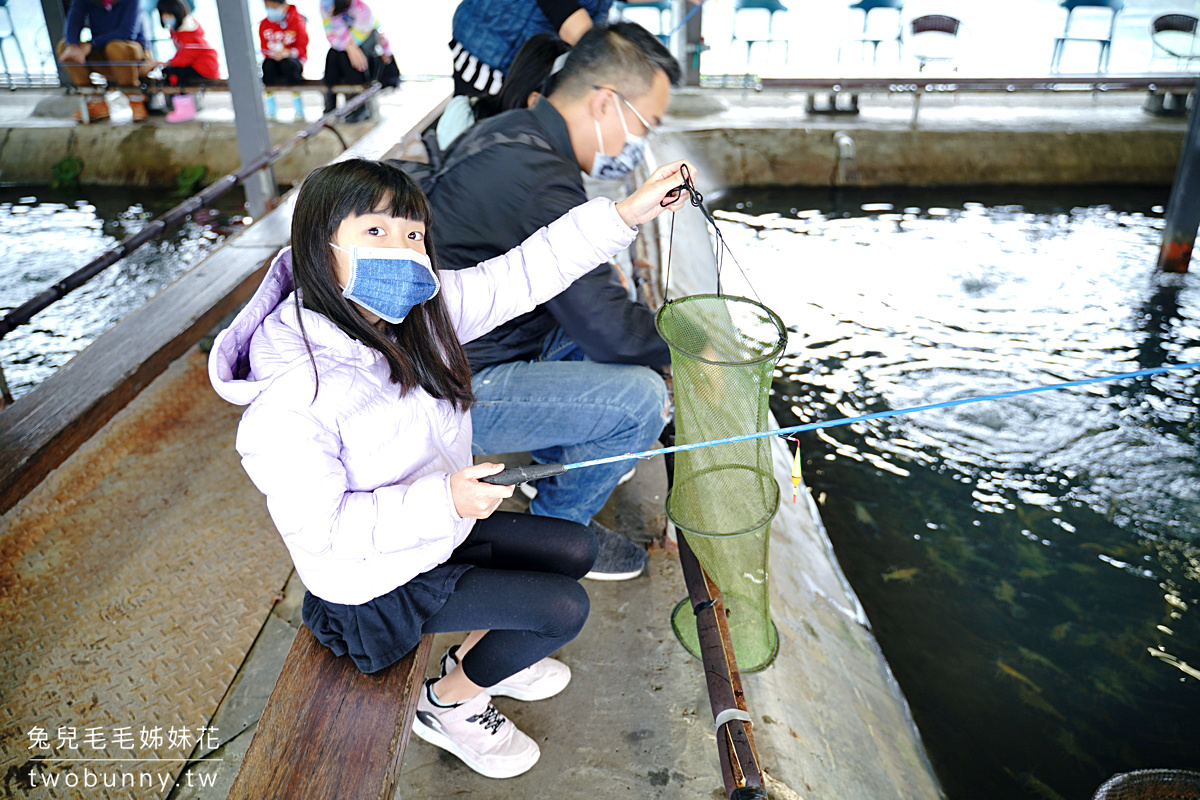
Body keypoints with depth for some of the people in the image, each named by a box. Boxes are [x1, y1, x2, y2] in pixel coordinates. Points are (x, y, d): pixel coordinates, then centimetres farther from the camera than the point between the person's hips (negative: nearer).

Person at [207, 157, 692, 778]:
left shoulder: (419, 311, -12)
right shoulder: (290, 397, -33)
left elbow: (521, 275, -12)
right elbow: (321, 529, -28)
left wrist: (626, 214, -19)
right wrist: (442, 501, -35)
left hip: (441, 530, 8)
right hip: (377, 582, -7)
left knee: (575, 549, 12)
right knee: (564, 608, -8)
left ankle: (477, 653, 32)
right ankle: (448, 705, 18)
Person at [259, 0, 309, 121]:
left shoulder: (297, 21, -4)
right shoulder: (264, 24, 5)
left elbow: (302, 48, -6)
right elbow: (264, 48, 6)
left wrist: (288, 53, -26)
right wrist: (272, 53, -18)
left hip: (294, 60, -2)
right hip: (273, 60, 3)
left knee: (287, 63, -37)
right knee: (268, 65, -32)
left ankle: (298, 110, -27)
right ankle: (271, 110, -20)